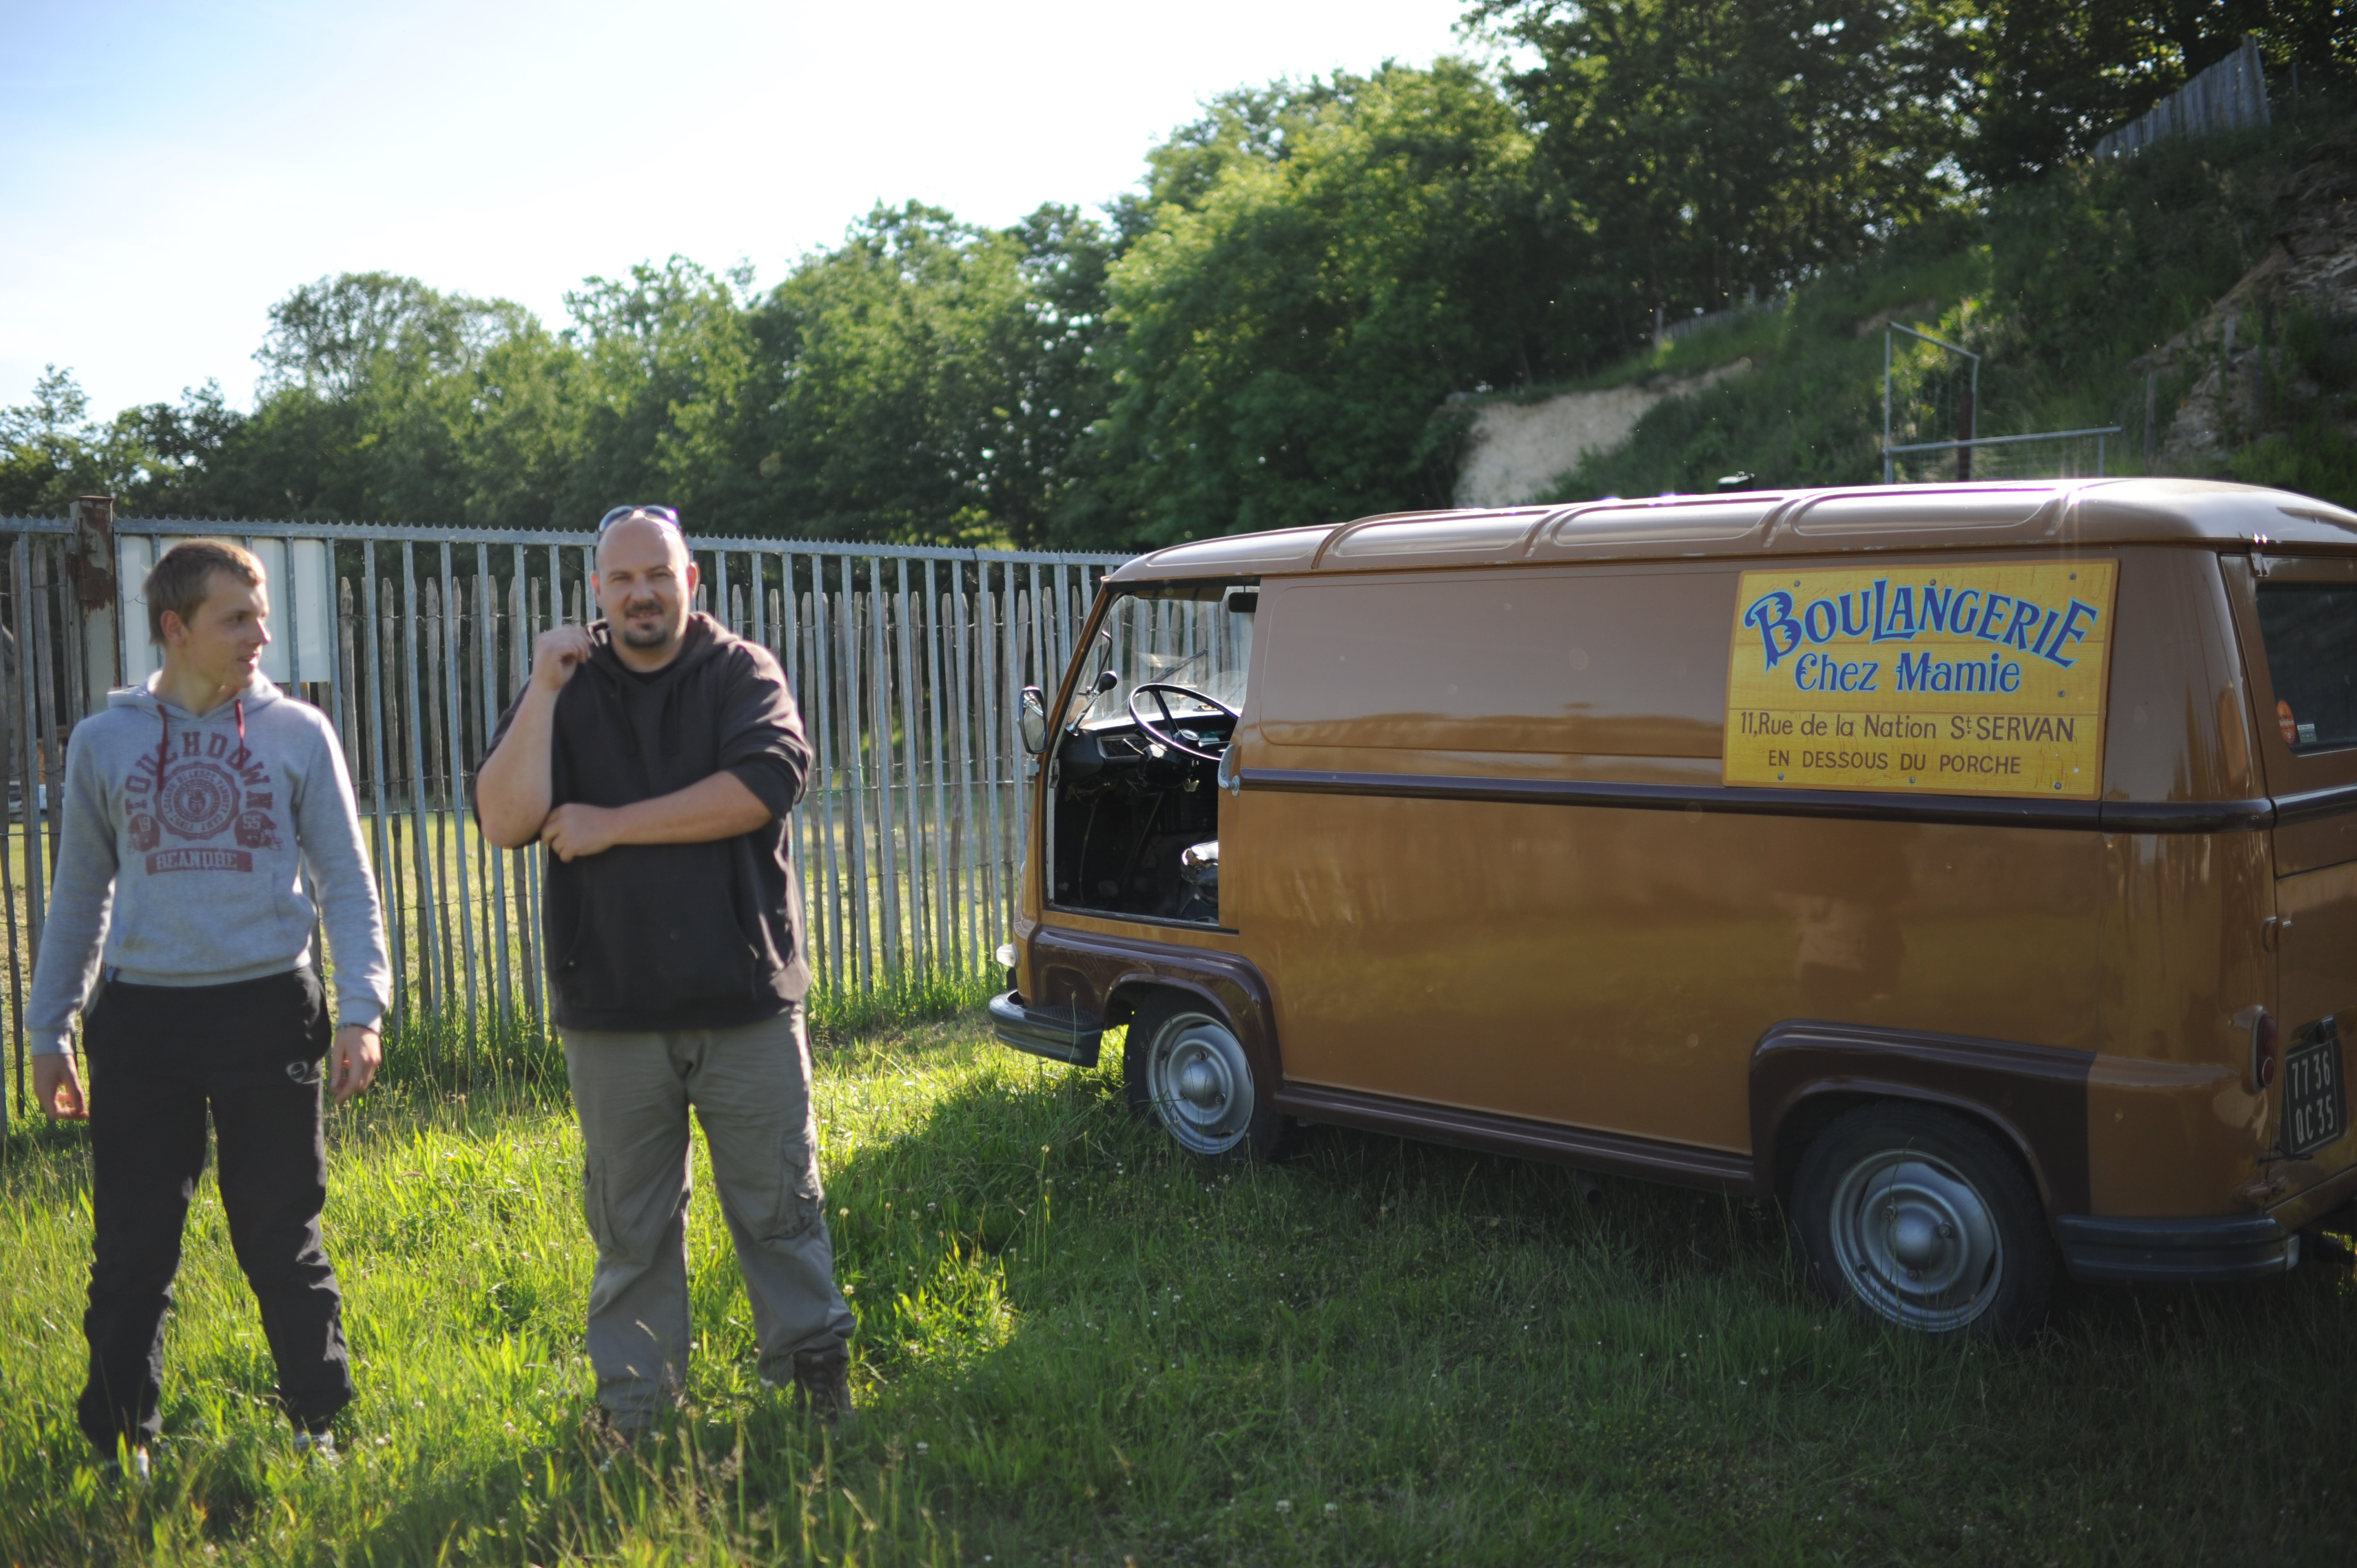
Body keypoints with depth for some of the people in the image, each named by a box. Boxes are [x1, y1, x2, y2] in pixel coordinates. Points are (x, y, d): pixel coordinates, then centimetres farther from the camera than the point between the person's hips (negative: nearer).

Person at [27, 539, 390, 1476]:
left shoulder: (297, 732, 3)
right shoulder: (104, 741, 6)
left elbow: (344, 880, 3)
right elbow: (80, 894, 13)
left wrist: (361, 1009, -7)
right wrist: (48, 1030, 12)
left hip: (267, 1008, -1)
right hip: (142, 1018, 1)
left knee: (284, 1241, 6)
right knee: (132, 1249, 6)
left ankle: (318, 1427, 20)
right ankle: (121, 1443, 21)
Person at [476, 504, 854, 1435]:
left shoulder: (744, 675, 3)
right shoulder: (564, 690, 8)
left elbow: (762, 787, -16)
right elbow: (504, 821, -4)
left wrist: (610, 825, -11)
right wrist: (545, 692, -11)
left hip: (745, 1000, -1)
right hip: (611, 1009, 2)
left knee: (780, 1202, 6)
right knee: (629, 1224, 10)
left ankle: (817, 1374, 23)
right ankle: (633, 1410, 23)